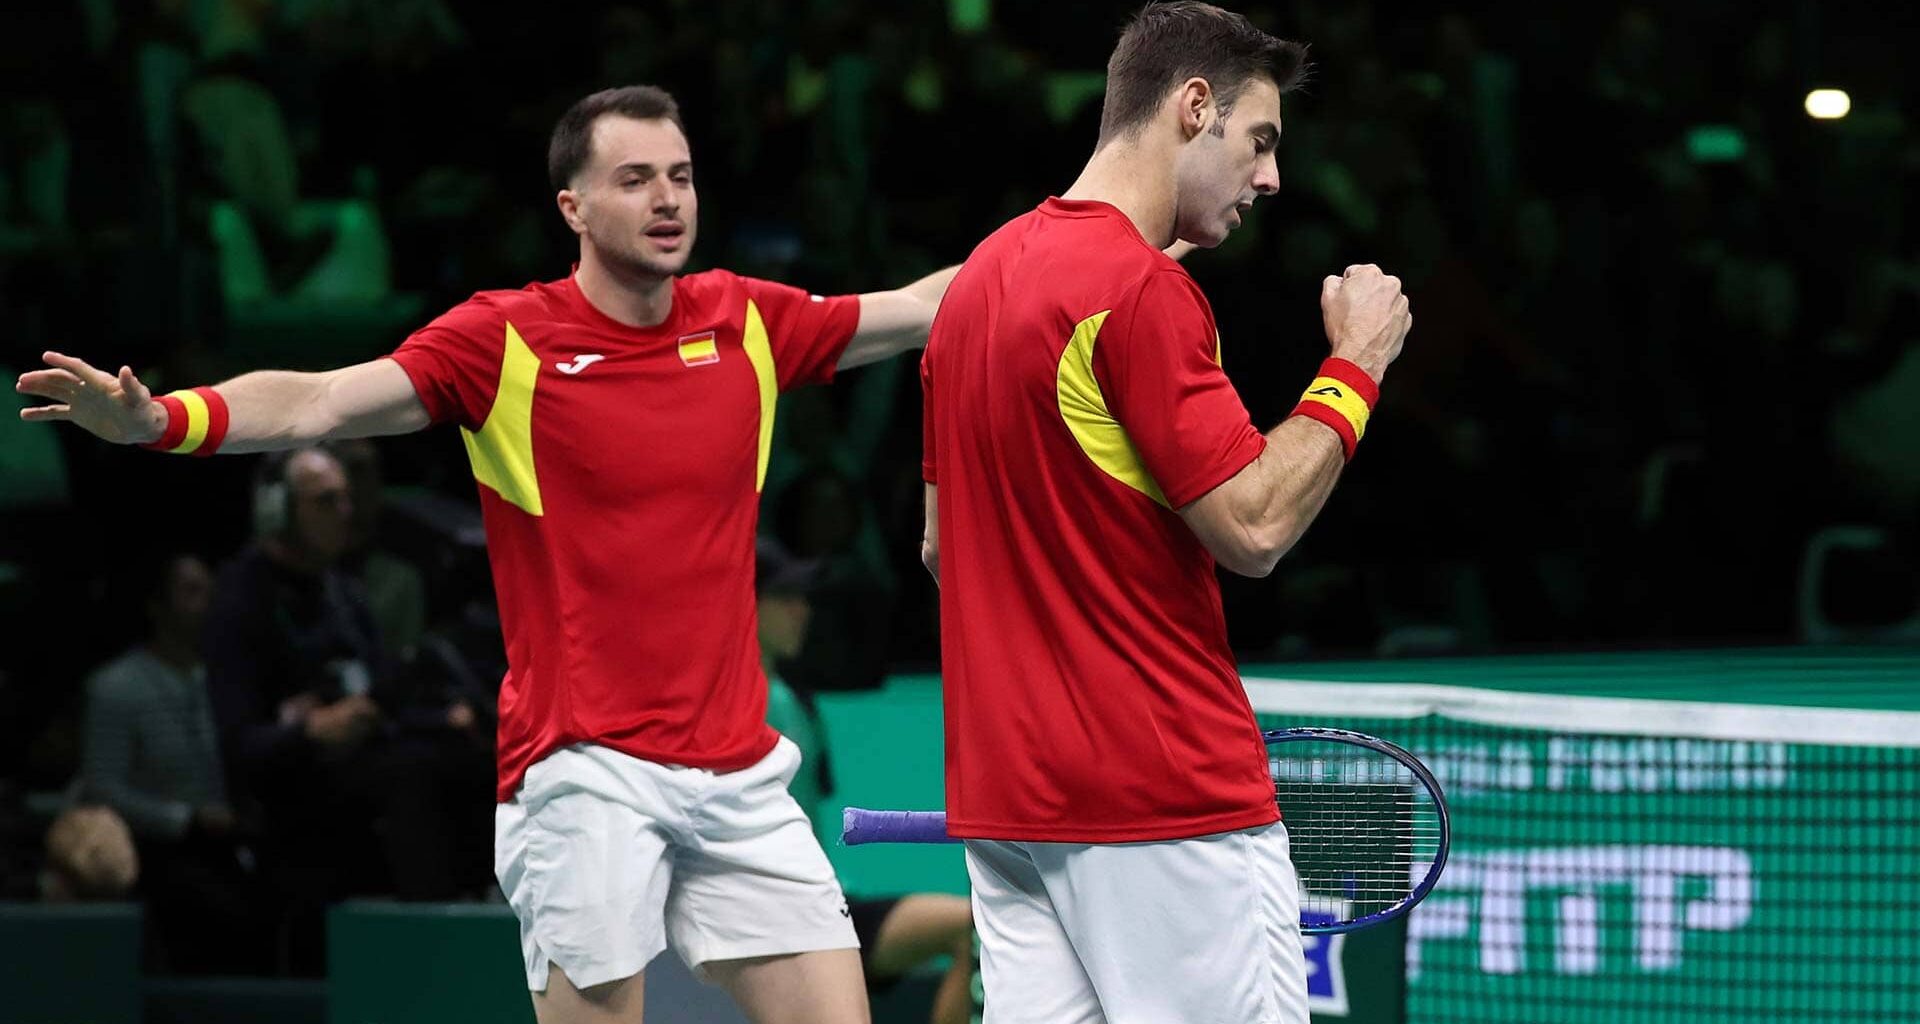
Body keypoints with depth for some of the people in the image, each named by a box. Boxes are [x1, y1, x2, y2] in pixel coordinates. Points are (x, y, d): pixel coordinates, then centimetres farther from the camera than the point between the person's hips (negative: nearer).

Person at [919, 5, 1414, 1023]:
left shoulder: (977, 281, 14)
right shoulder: (1141, 289, -14)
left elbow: (942, 542, 21)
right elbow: (1253, 526, -16)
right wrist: (1354, 367, -4)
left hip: (1003, 797, 9)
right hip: (1163, 804, -9)